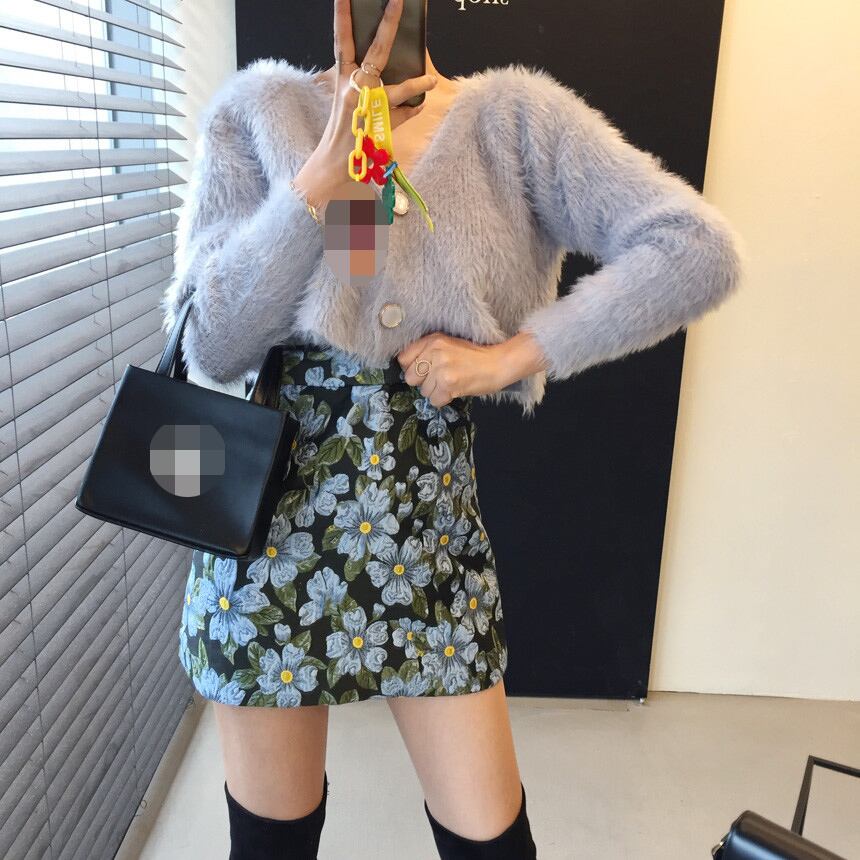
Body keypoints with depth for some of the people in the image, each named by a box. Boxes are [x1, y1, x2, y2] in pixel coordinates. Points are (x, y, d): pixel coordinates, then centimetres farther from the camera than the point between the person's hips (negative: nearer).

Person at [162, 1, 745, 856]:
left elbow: (699, 251, -13)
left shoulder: (513, 117, -3)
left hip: (433, 536, 0)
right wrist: (325, 173, -19)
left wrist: (508, 356, -17)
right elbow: (209, 345, -10)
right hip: (272, 531, 1)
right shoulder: (258, 113, -1)